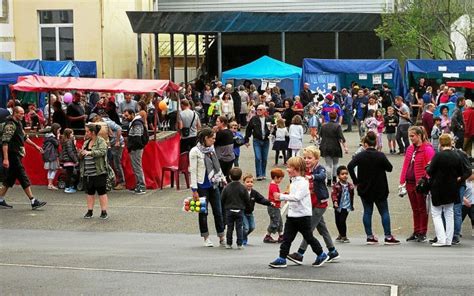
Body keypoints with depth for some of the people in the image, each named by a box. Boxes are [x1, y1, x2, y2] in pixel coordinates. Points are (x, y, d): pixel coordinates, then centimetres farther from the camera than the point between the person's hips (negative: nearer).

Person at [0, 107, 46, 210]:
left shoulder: (18, 123, 15)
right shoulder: (10, 125, -15)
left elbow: (24, 137, 28)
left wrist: (35, 146, 26)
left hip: (17, 155, 10)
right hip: (12, 155, -10)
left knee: (10, 179, 12)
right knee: (24, 179, -7)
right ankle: (33, 201, -5)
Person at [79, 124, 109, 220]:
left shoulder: (101, 141, -5)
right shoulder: (86, 142, 16)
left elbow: (102, 151, -22)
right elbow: (81, 157, 21)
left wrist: (90, 152, -32)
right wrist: (81, 154, -3)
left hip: (99, 172, -7)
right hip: (87, 173, 7)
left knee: (101, 191, -2)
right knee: (89, 192, 10)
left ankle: (104, 212, 1)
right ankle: (90, 211, 16)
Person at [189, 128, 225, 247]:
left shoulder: (211, 149, 9)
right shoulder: (195, 151, -10)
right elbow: (193, 171, -11)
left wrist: (223, 179, 20)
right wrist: (194, 190, -14)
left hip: (213, 185, 6)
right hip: (202, 186, -6)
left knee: (218, 212, 5)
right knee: (203, 212, 4)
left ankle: (221, 238, 10)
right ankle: (206, 238, 15)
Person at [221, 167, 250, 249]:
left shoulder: (227, 187, -5)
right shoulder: (243, 188, -6)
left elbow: (222, 199, -1)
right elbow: (247, 200, -1)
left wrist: (225, 206, 16)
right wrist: (246, 206, 18)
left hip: (229, 210, 1)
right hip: (240, 210, -1)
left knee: (229, 227, 7)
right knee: (239, 227, 3)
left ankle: (229, 244, 9)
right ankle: (240, 244, 1)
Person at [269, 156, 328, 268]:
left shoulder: (303, 183, -18)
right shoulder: (294, 182, 12)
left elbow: (297, 197, -29)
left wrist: (282, 197, -30)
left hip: (303, 215, -8)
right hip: (292, 215, 8)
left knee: (309, 237, 5)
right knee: (287, 238, 2)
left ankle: (321, 255, 21)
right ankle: (282, 259, 2)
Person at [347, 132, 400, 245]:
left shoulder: (360, 156, -6)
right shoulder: (380, 155, -10)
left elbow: (350, 166, -16)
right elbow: (389, 168, -6)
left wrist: (355, 180, -7)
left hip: (364, 189, 2)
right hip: (379, 189, -2)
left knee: (367, 212, 10)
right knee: (384, 212, 6)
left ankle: (370, 236, 8)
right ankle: (388, 236, 3)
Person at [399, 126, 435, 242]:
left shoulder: (427, 149, -10)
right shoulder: (410, 149, 13)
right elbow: (405, 165, 15)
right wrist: (402, 181, 8)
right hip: (410, 183, 7)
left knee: (422, 209, 3)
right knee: (415, 209, 13)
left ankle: (423, 233, 9)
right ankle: (416, 232, 20)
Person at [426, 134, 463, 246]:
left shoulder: (438, 156, -18)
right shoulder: (456, 156, -1)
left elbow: (430, 172, -13)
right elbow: (460, 174, 7)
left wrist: (428, 167, 7)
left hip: (438, 190, -5)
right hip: (452, 190, 5)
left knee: (436, 214, 4)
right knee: (449, 214, 13)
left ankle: (441, 239, -5)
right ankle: (448, 240, 13)